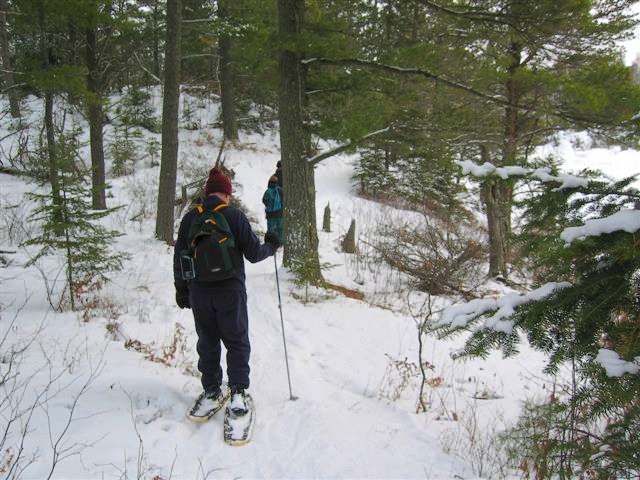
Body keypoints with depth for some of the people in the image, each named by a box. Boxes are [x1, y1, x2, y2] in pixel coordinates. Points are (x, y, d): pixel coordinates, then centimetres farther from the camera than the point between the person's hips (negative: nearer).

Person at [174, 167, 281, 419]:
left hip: (200, 292, 3)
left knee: (207, 342, 14)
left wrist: (181, 289, 15)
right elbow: (253, 254, -8)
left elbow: (179, 257, 6)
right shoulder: (235, 216, -9)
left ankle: (211, 393, 20)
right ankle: (237, 394, 7)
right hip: (230, 291, -3)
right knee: (237, 342, 9)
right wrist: (271, 246, 12)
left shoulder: (189, 218, 2)